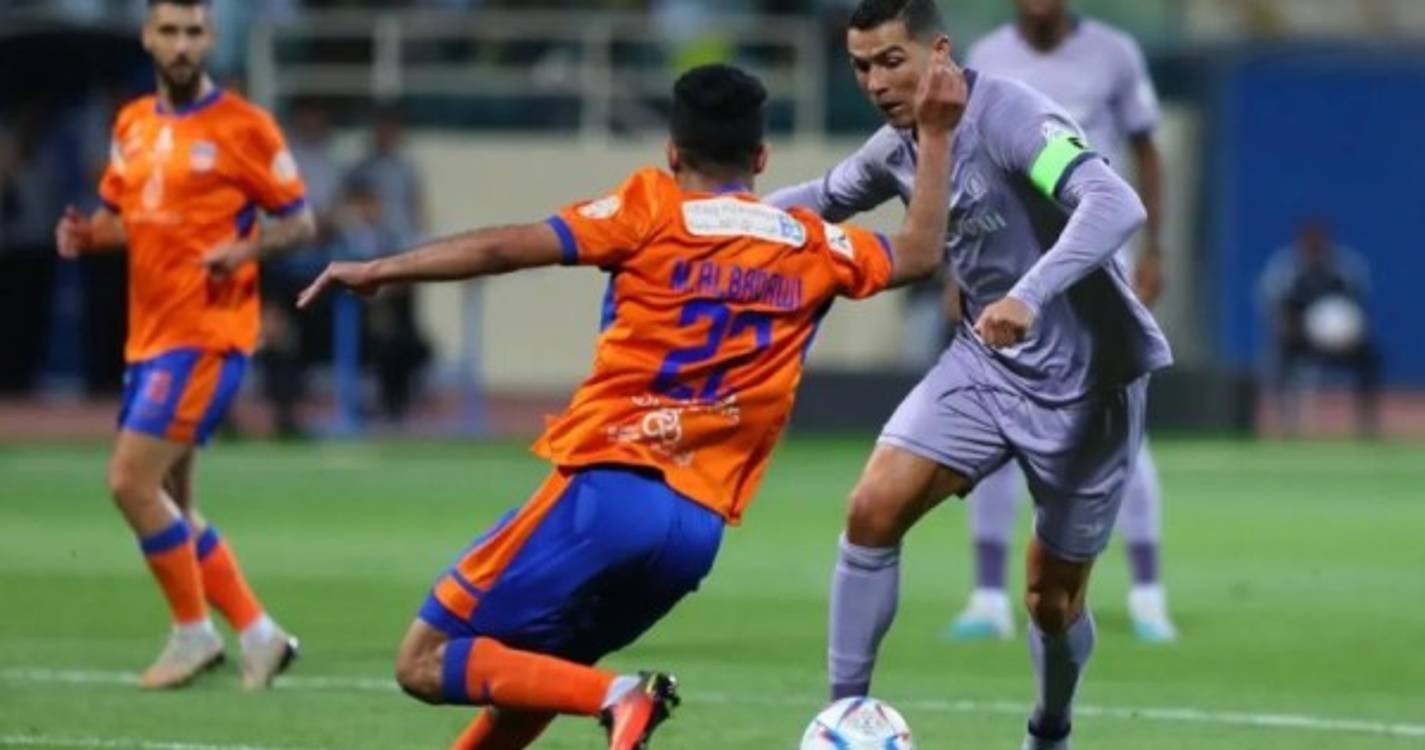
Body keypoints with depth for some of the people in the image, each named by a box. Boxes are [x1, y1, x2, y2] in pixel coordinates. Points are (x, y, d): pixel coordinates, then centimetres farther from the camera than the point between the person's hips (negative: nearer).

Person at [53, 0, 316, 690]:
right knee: (167, 503, 9)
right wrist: (85, 235, -2)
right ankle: (256, 634, 20)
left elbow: (299, 221, -3)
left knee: (132, 481, -14)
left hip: (205, 333, -8)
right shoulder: (132, 126, 12)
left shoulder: (242, 127, -7)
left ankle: (193, 632, 0)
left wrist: (245, 249, -22)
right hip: (148, 336, 8)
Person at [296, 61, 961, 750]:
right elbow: (917, 253, 29)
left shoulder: (654, 209, 2)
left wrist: (380, 270, 1)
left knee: (425, 664, -5)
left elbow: (507, 248, -6)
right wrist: (934, 135, 36)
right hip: (700, 527, 6)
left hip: (606, 490, -6)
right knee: (529, 669, 26)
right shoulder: (810, 245, 13)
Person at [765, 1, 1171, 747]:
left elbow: (1116, 205, -40)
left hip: (1084, 381, -6)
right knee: (874, 508, -15)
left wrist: (1030, 296, -52)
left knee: (1052, 601, 5)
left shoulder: (1008, 118, -25)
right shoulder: (897, 147, -1)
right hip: (987, 362, 6)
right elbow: (828, 196, 23)